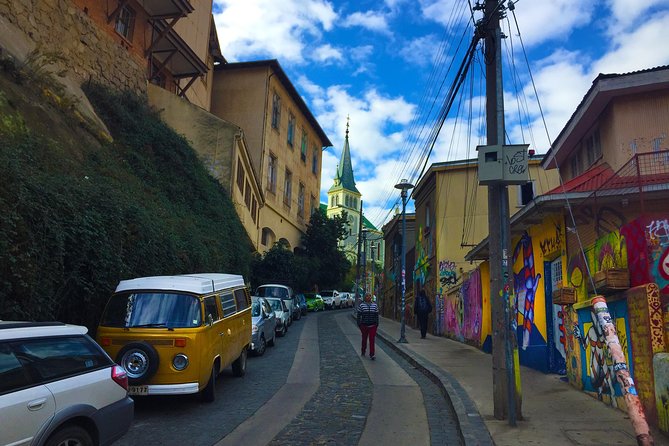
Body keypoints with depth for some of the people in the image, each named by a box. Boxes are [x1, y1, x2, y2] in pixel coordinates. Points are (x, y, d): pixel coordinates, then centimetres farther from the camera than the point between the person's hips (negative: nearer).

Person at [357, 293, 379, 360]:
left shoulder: (375, 305, 6)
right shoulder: (361, 305, -1)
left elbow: (377, 315, 8)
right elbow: (359, 315, 1)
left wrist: (377, 324, 4)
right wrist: (359, 324, -3)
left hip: (373, 326, 0)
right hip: (364, 326, 0)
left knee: (372, 340, -7)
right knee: (364, 339, 14)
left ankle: (372, 355, -8)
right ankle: (363, 351, 35)